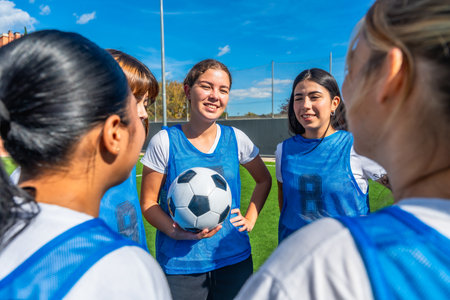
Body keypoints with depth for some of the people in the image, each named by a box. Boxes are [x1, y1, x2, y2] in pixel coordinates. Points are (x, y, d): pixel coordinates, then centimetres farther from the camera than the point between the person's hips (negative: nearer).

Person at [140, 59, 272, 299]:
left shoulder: (236, 139, -2)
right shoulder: (164, 142, -9)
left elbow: (264, 180, 13)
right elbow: (148, 203, -5)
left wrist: (250, 219, 3)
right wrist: (177, 232, -21)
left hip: (234, 259, 3)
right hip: (179, 265, -2)